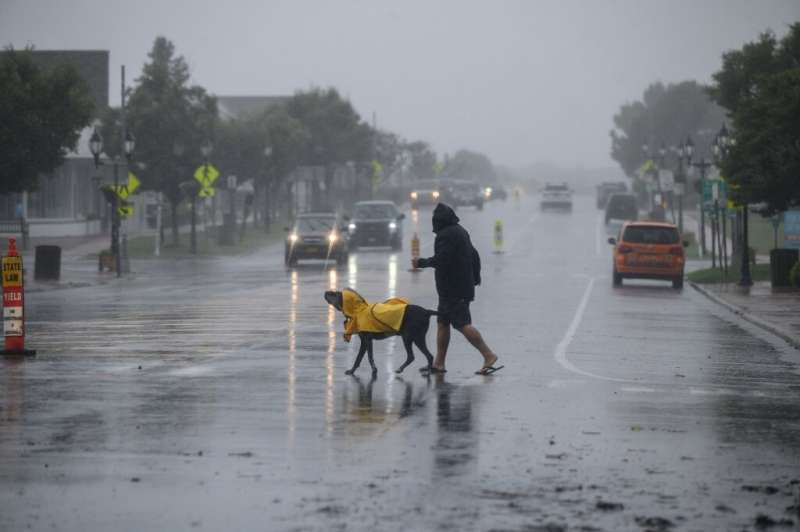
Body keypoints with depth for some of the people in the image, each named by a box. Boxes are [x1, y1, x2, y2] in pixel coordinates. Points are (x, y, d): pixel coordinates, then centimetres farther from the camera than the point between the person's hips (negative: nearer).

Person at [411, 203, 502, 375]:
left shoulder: (445, 235, -16)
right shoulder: (461, 232, 16)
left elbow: (440, 260, -24)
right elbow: (474, 255, 24)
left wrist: (421, 263, -9)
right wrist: (475, 277, 33)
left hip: (452, 289, -10)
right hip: (464, 287, 10)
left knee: (463, 324, -12)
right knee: (442, 322, 13)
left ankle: (489, 356, -15)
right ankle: (439, 363, 15)